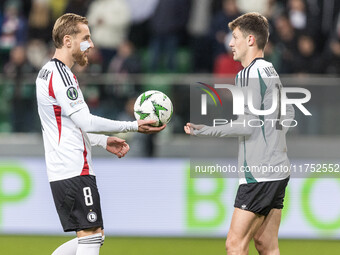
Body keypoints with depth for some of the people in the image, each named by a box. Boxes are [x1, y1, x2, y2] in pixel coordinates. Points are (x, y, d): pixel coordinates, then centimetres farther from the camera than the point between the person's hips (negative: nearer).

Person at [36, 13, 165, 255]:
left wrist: (104, 141, 16)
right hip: (75, 171, -10)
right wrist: (133, 126, -16)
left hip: (61, 172, 10)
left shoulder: (49, 72, 18)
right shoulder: (60, 75, -14)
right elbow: (85, 121, -19)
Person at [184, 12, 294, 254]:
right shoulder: (271, 71, 17)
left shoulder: (250, 73, -12)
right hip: (277, 170, 10)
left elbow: (248, 125, -18)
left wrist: (205, 130, -14)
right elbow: (288, 114, 26)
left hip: (259, 174, -10)